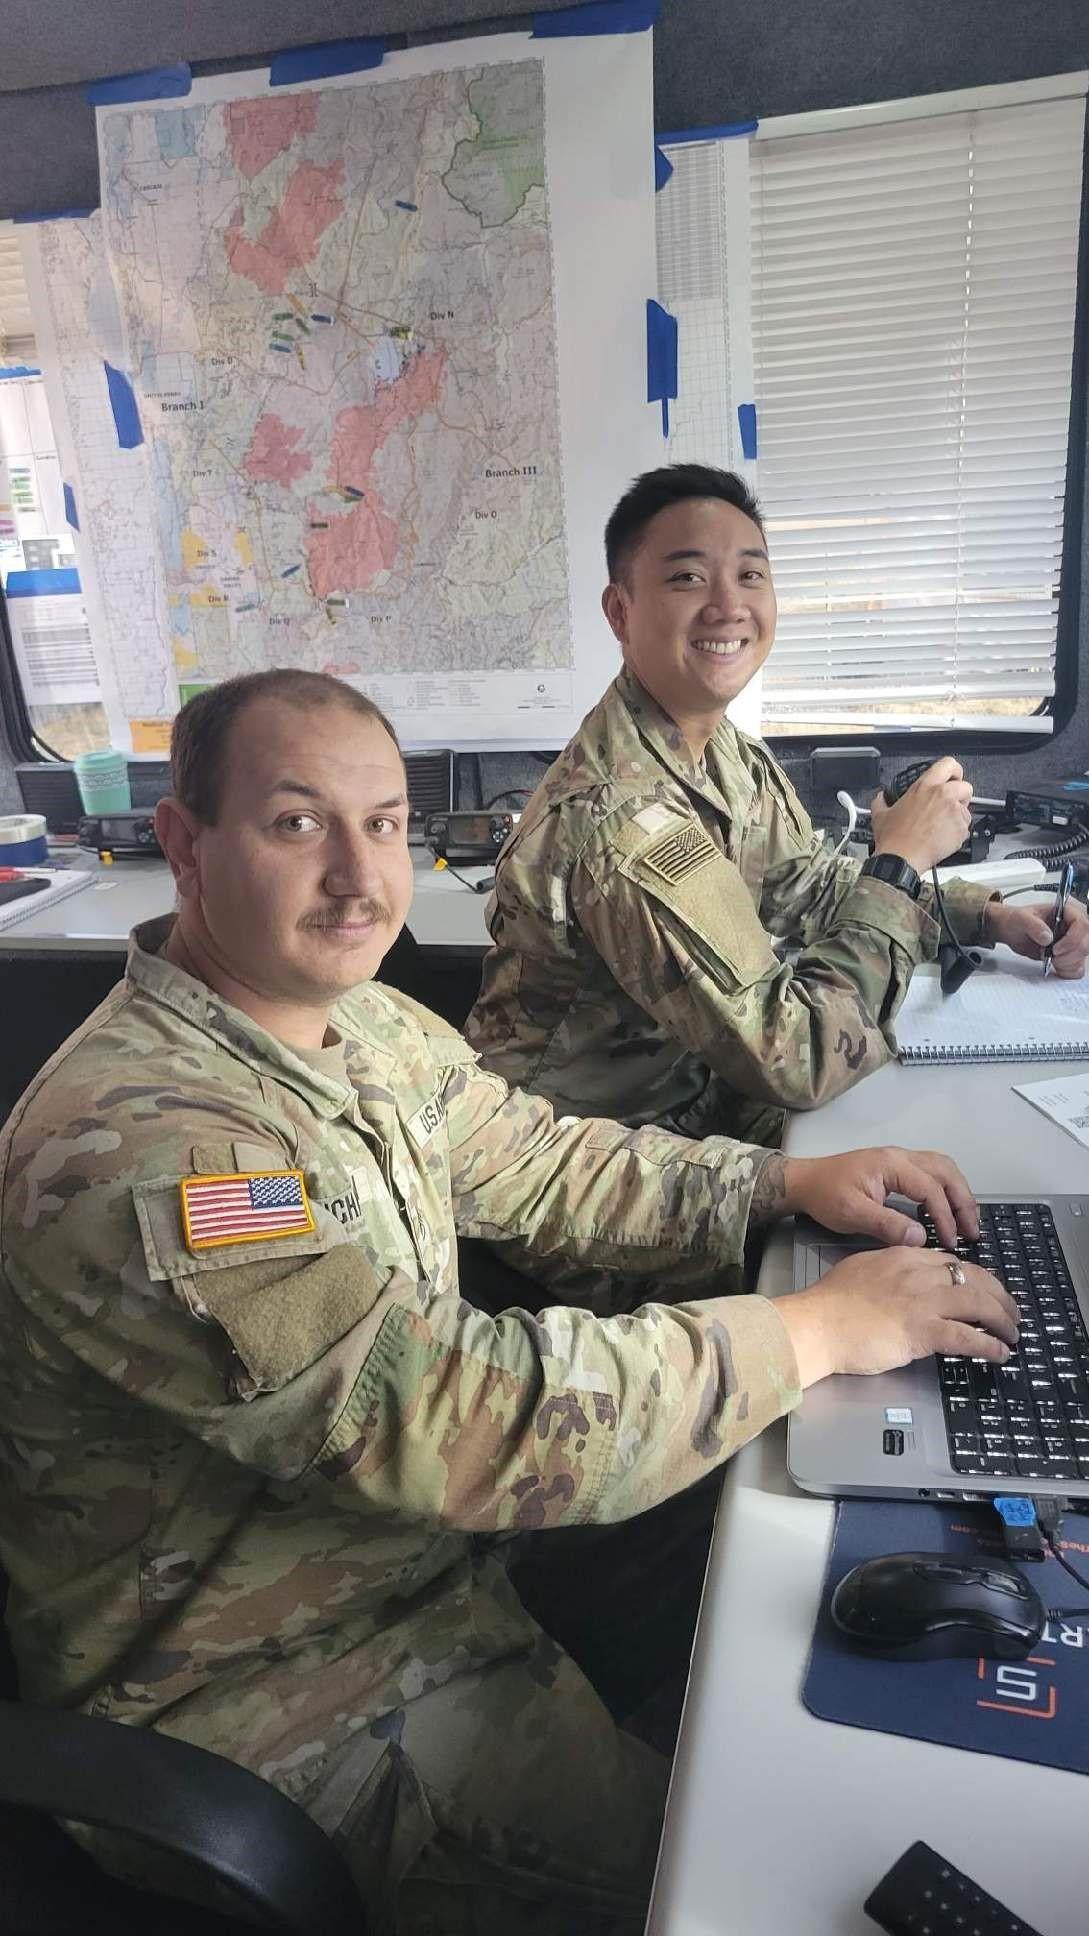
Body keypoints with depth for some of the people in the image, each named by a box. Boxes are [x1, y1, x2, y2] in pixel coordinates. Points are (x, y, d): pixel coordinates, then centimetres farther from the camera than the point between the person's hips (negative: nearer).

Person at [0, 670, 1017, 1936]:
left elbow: (536, 1162, 7)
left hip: (430, 1530, 8)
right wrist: (815, 1331, -27)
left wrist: (785, 1182, -5)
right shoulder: (137, 1148, -33)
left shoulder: (363, 1023, -4)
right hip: (275, 1707, -7)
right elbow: (456, 1421, -35)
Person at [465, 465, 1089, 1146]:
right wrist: (901, 860, -19)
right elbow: (794, 1058, -28)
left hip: (699, 1091, 8)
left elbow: (814, 886, 14)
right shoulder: (621, 818, -30)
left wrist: (996, 916, 1)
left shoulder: (735, 756, -1)